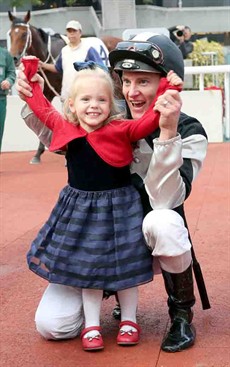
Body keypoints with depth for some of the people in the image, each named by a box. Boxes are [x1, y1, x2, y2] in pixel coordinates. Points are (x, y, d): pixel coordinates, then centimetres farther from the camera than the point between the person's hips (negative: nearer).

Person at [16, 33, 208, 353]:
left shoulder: (190, 133, -16)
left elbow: (164, 201, -29)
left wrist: (168, 132, -38)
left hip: (155, 244, -3)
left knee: (162, 221, -39)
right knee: (50, 325, -11)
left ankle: (182, 313, -10)